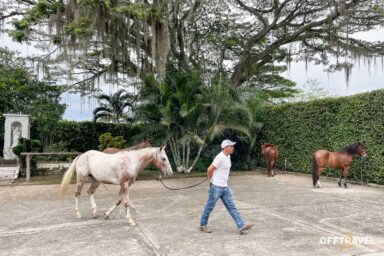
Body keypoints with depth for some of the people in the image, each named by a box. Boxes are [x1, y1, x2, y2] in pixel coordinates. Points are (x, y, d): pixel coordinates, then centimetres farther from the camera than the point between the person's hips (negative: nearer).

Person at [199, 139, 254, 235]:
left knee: (232, 207, 5)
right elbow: (210, 169, -21)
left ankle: (241, 226, 5)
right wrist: (212, 180, -5)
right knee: (209, 207, 6)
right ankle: (203, 225, 21)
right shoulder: (220, 157, -20)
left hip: (225, 187, 9)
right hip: (216, 187, -9)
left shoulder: (228, 156, 9)